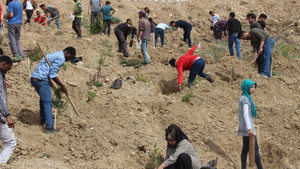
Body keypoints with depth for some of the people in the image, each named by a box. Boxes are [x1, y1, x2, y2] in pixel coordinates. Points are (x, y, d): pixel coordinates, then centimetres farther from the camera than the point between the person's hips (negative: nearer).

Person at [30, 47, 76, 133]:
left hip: (34, 78, 10)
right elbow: (52, 74, -15)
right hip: (41, 80, -10)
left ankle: (43, 119, 40)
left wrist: (54, 87, 22)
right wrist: (62, 86, -9)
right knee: (47, 103, -8)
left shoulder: (54, 55, 24)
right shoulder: (61, 58, -8)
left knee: (44, 98, 28)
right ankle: (49, 127, -11)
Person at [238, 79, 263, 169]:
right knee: (255, 149, -8)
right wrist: (249, 129, -34)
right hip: (247, 127, -9)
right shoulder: (245, 99, -14)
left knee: (246, 149, 8)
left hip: (244, 128, 9)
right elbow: (245, 114, -25)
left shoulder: (243, 98, 16)